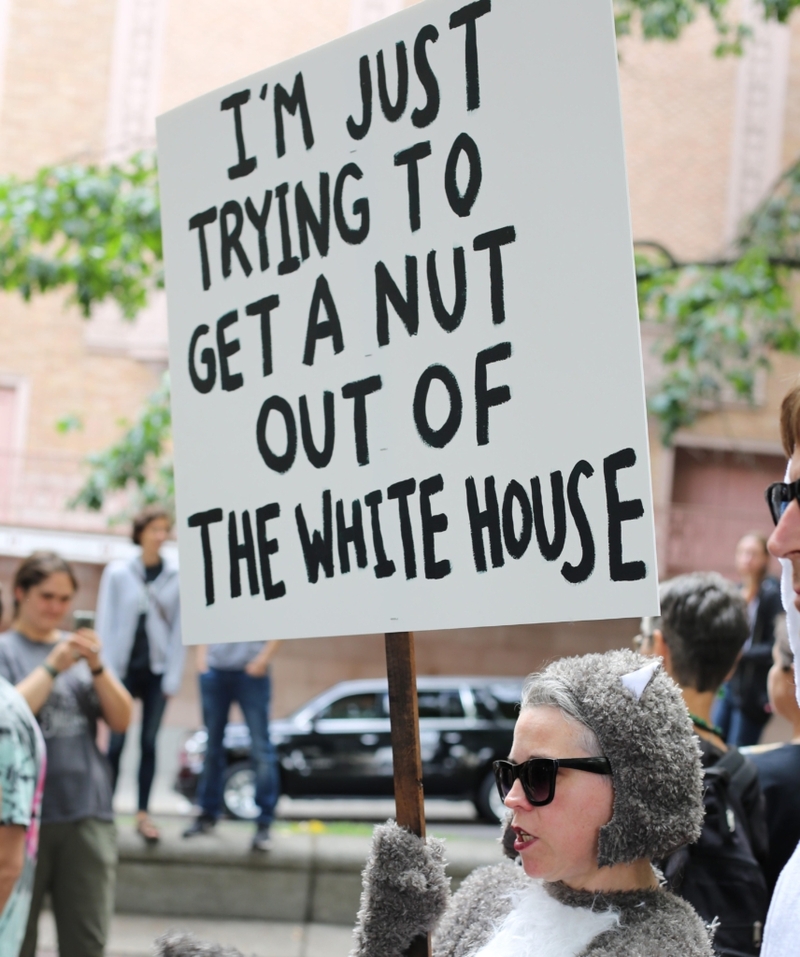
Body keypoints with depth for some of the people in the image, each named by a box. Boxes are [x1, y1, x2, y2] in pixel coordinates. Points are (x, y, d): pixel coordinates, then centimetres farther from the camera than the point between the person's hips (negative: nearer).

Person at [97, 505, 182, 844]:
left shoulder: (177, 577, 1)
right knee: (116, 743, -3)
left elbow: (179, 628, 1)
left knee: (149, 743, 3)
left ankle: (143, 814, 8)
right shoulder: (117, 573, -1)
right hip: (124, 666, -1)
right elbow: (106, 624, -1)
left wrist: (173, 676, -3)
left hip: (157, 669, 1)